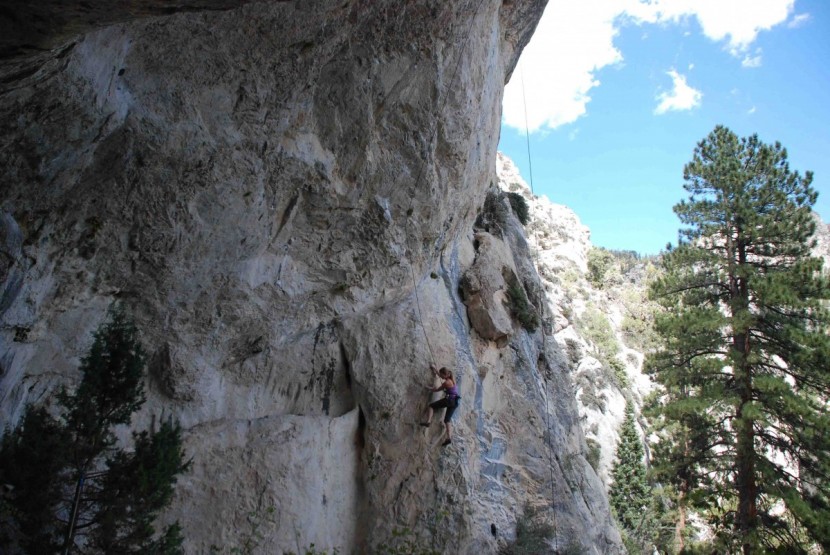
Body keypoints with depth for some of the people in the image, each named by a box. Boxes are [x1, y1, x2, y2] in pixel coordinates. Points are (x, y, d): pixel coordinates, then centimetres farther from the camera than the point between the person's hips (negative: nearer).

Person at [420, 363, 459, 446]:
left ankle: (428, 421, -14)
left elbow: (437, 389, 0)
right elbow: (440, 376, 28)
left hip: (449, 400, -9)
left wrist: (429, 388, 17)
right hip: (455, 402, 9)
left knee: (431, 406, 2)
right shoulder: (452, 379, 10)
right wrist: (434, 369, 33)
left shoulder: (446, 382, -13)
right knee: (447, 420, 10)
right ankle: (449, 438, -2)